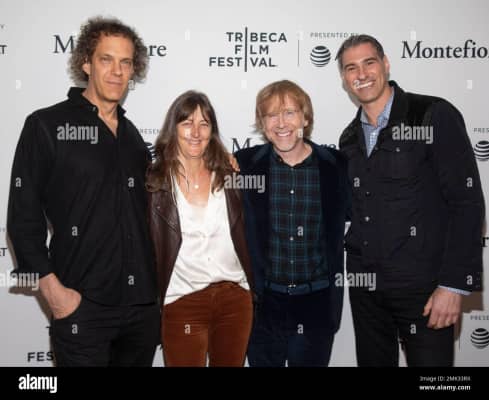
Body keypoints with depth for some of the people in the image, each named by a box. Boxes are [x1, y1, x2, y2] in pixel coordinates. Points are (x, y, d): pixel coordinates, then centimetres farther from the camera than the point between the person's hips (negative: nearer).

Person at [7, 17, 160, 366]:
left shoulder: (131, 134, 12)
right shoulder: (47, 125, -4)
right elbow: (24, 216, -7)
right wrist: (52, 288, -12)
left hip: (142, 305, 5)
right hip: (82, 306, -5)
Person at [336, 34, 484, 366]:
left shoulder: (434, 116, -8)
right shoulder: (350, 138, 10)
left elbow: (466, 202, -12)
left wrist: (454, 285, -16)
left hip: (423, 287, -5)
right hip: (365, 287, 5)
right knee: (373, 361, 16)